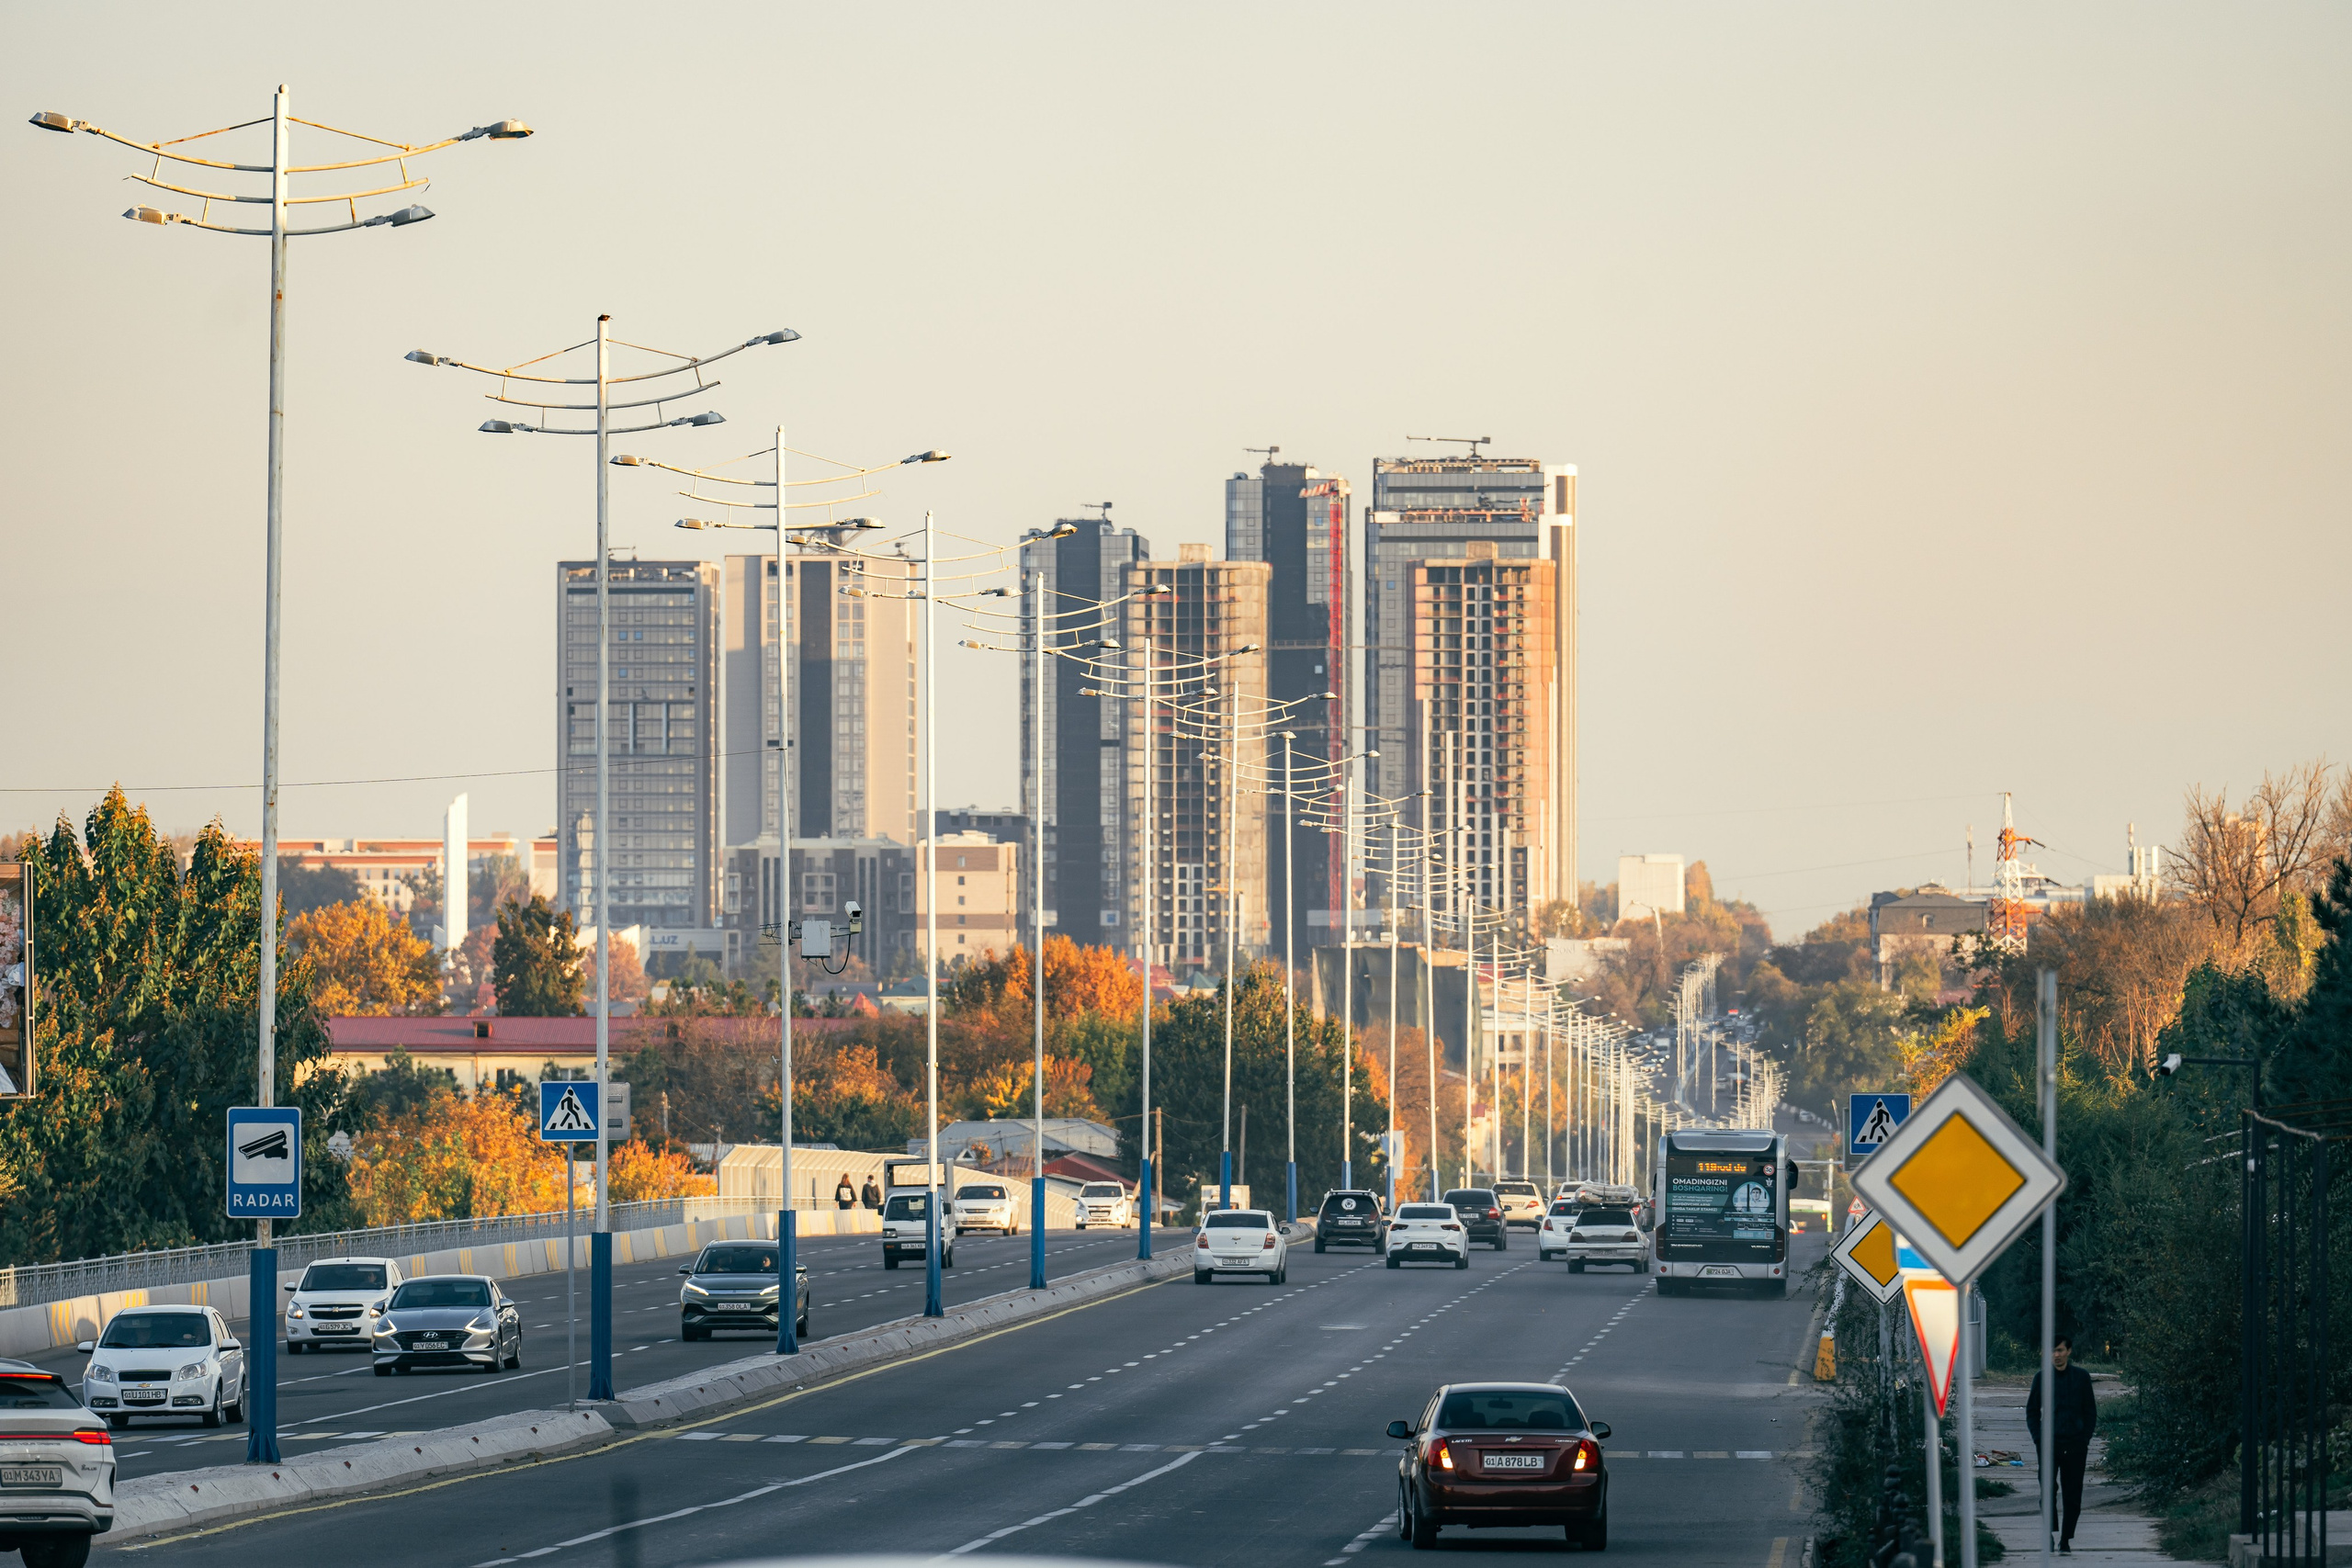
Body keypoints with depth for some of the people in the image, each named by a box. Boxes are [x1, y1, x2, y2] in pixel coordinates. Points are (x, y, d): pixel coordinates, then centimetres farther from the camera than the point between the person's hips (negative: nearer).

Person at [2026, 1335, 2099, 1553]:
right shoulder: (2041, 1378, 4)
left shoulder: (2081, 1377, 4)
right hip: (2049, 1445, 0)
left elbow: (2090, 1412, 9)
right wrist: (2039, 1439, -2)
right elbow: (2032, 1411, 9)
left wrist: (2085, 1439, 0)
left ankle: (2066, 1541, 8)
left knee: (2072, 1496, 1)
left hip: (2075, 1446, 0)